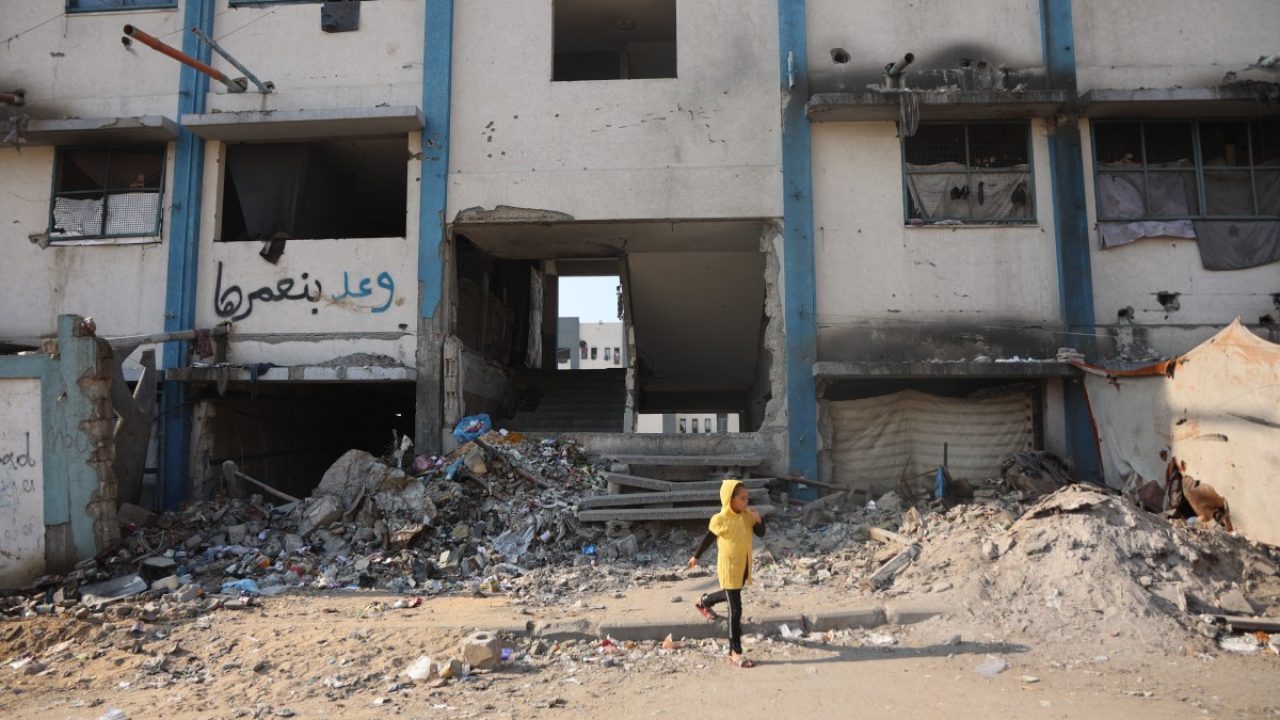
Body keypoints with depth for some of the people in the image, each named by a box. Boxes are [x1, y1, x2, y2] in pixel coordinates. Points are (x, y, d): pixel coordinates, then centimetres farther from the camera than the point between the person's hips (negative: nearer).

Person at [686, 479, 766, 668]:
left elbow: (761, 534, 1)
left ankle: (704, 602, 58)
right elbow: (708, 539, -4)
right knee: (736, 609, -6)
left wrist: (758, 519, -18)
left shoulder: (747, 515, -4)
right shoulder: (720, 520, -18)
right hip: (729, 568, -6)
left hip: (744, 566, 6)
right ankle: (735, 652, 2)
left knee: (730, 596, 29)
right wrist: (696, 557, 7)